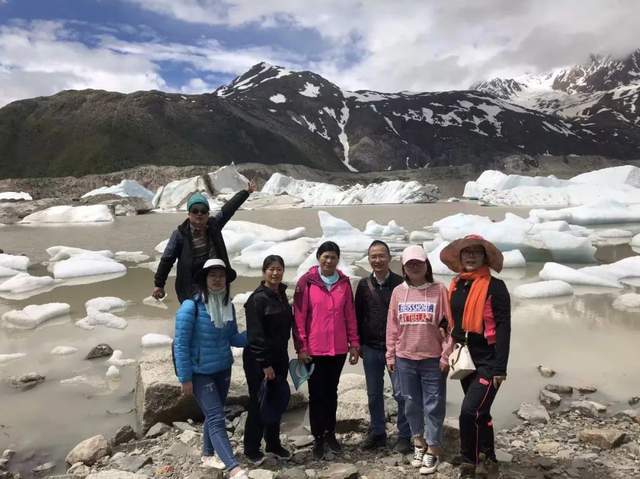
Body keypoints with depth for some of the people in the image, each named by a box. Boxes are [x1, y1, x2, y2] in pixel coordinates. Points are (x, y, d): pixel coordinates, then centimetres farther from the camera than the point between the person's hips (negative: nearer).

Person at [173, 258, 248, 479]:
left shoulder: (228, 305, -1)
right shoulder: (191, 307, -19)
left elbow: (233, 338, 6)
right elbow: (181, 345, -16)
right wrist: (185, 378, -15)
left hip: (223, 369, 6)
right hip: (200, 373, -6)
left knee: (212, 415, 19)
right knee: (216, 418, -10)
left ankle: (208, 455, 39)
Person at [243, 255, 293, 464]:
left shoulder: (281, 294, 9)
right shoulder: (258, 298, -15)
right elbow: (255, 334, -18)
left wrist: (281, 357, 13)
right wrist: (265, 364, -19)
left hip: (280, 357, 7)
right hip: (258, 360, -7)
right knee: (259, 404, 2)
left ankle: (273, 444, 31)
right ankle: (251, 448, 19)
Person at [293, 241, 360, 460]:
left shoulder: (344, 282, 3)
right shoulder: (307, 282, -7)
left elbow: (350, 315, 7)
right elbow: (299, 316, -8)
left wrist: (354, 344, 6)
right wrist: (301, 347, -10)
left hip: (339, 349, 3)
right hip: (314, 350, -3)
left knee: (332, 392, 15)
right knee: (317, 394, 7)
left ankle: (330, 434, 29)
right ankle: (318, 438, 20)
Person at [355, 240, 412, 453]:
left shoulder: (400, 283, -4)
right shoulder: (364, 285, 5)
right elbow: (358, 315, 10)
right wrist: (358, 343, 7)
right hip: (370, 348, 3)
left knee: (401, 393, -1)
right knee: (374, 394, 13)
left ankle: (404, 436, 13)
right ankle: (377, 433, 26)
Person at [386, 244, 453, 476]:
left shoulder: (439, 290, -6)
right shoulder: (398, 292, 3)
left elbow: (449, 325, -6)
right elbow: (392, 326, 6)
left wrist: (446, 356, -8)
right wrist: (391, 355, 6)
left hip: (433, 359, -3)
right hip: (405, 358, 3)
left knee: (433, 405, 6)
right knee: (412, 404, 15)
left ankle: (433, 449, 20)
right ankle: (419, 443, 33)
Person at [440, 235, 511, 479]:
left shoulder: (495, 286, -11)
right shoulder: (455, 286, 8)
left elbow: (503, 328, -14)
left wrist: (500, 367, -17)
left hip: (488, 362, -6)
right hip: (465, 360, 6)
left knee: (469, 411, -12)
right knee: (480, 412, 17)